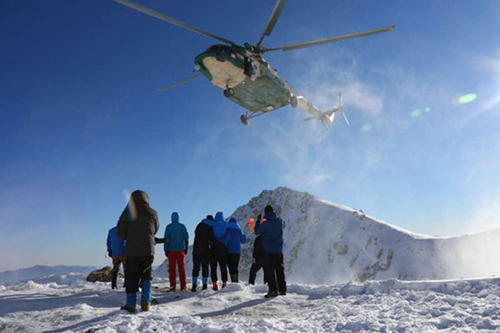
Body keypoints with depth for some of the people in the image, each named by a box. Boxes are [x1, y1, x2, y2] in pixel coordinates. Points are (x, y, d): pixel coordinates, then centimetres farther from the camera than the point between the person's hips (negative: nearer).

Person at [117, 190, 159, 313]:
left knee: (131, 277, 7)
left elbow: (120, 231, -2)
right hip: (148, 250, 1)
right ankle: (146, 302, 3)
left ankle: (131, 305, 7)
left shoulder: (128, 212, -2)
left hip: (131, 250, -1)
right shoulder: (152, 213, 3)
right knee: (146, 275, 12)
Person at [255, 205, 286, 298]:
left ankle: (273, 290, -6)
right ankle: (282, 289, 17)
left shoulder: (265, 224, -13)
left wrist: (258, 220, 11)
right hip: (279, 250, 5)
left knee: (269, 271, -1)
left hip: (269, 251, -5)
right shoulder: (279, 221, 0)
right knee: (280, 270, 13)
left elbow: (257, 232, 2)